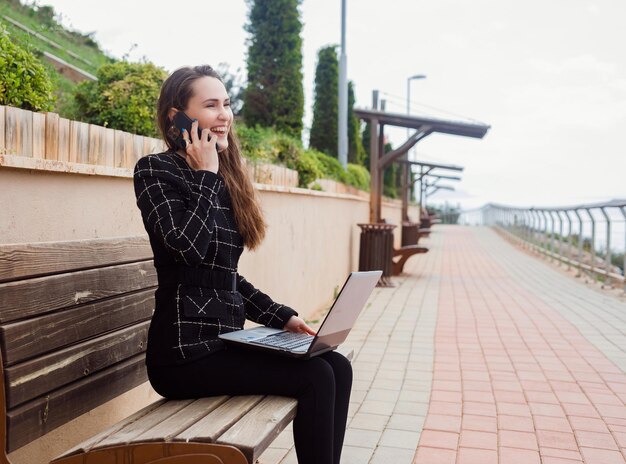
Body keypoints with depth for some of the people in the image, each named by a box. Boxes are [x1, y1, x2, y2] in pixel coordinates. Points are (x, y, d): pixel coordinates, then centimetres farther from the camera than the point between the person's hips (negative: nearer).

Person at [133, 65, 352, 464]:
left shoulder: (224, 179, 14)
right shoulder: (156, 170, -6)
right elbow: (189, 247, -23)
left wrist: (282, 317, 8)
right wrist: (206, 175, -11)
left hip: (226, 338, 7)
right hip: (185, 350, -7)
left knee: (338, 367, -6)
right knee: (315, 377, -17)